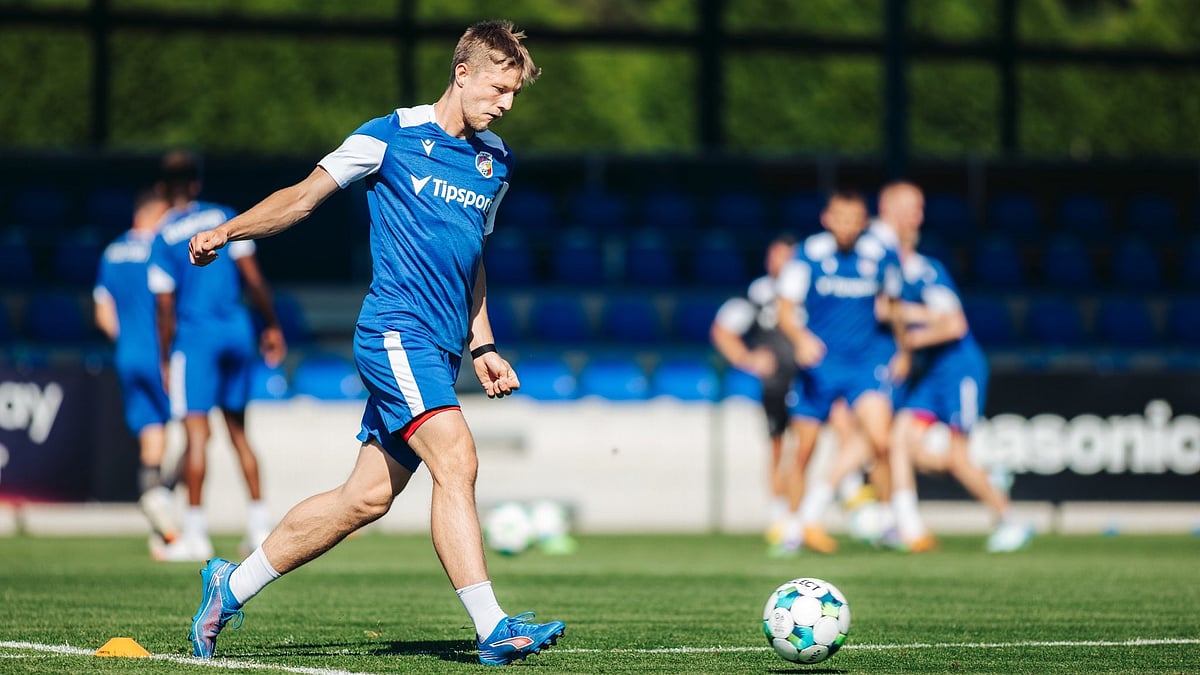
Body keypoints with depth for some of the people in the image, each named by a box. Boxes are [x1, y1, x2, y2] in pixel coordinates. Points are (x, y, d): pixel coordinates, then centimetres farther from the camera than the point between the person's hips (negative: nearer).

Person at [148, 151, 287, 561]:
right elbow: (252, 277, 2)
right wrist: (272, 326, 11)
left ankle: (195, 531, -8)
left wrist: (165, 360, -1)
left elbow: (165, 307, -7)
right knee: (238, 431, 13)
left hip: (195, 336, -4)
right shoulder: (223, 217, 5)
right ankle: (259, 524, 12)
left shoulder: (162, 238, -4)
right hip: (237, 329, 4)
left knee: (197, 433, -5)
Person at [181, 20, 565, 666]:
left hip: (436, 349, 7)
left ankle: (231, 586, 20)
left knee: (366, 497, 6)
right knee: (456, 461, -21)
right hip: (395, 329, -7)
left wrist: (482, 348, 21)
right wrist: (227, 231, -7)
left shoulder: (495, 162, 17)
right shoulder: (392, 136, -2)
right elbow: (304, 196, 3)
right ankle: (492, 628, -24)